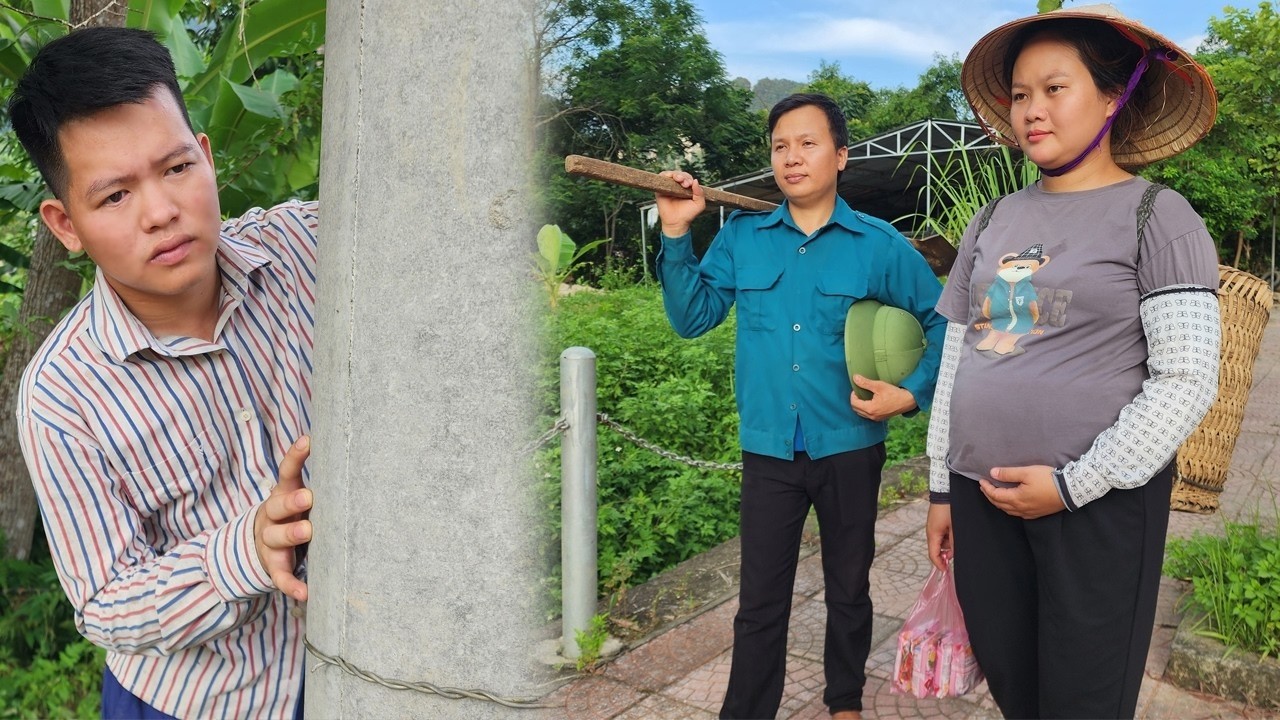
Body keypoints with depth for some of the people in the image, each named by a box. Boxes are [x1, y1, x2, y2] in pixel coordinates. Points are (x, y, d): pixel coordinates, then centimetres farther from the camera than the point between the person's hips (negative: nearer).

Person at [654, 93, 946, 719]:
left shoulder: (880, 244, -4)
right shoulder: (742, 237, 1)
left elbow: (942, 322, 3)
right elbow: (692, 317, -1)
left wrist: (912, 393, -11)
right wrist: (676, 233, -9)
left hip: (849, 448, 0)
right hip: (768, 448, 0)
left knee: (848, 589, 18)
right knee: (760, 599, 7)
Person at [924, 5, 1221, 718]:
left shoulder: (1157, 217, -5)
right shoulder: (992, 222, 9)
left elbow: (1188, 381, -12)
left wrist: (1073, 486, -15)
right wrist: (941, 487, 11)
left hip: (1101, 505, -4)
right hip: (981, 496, 4)